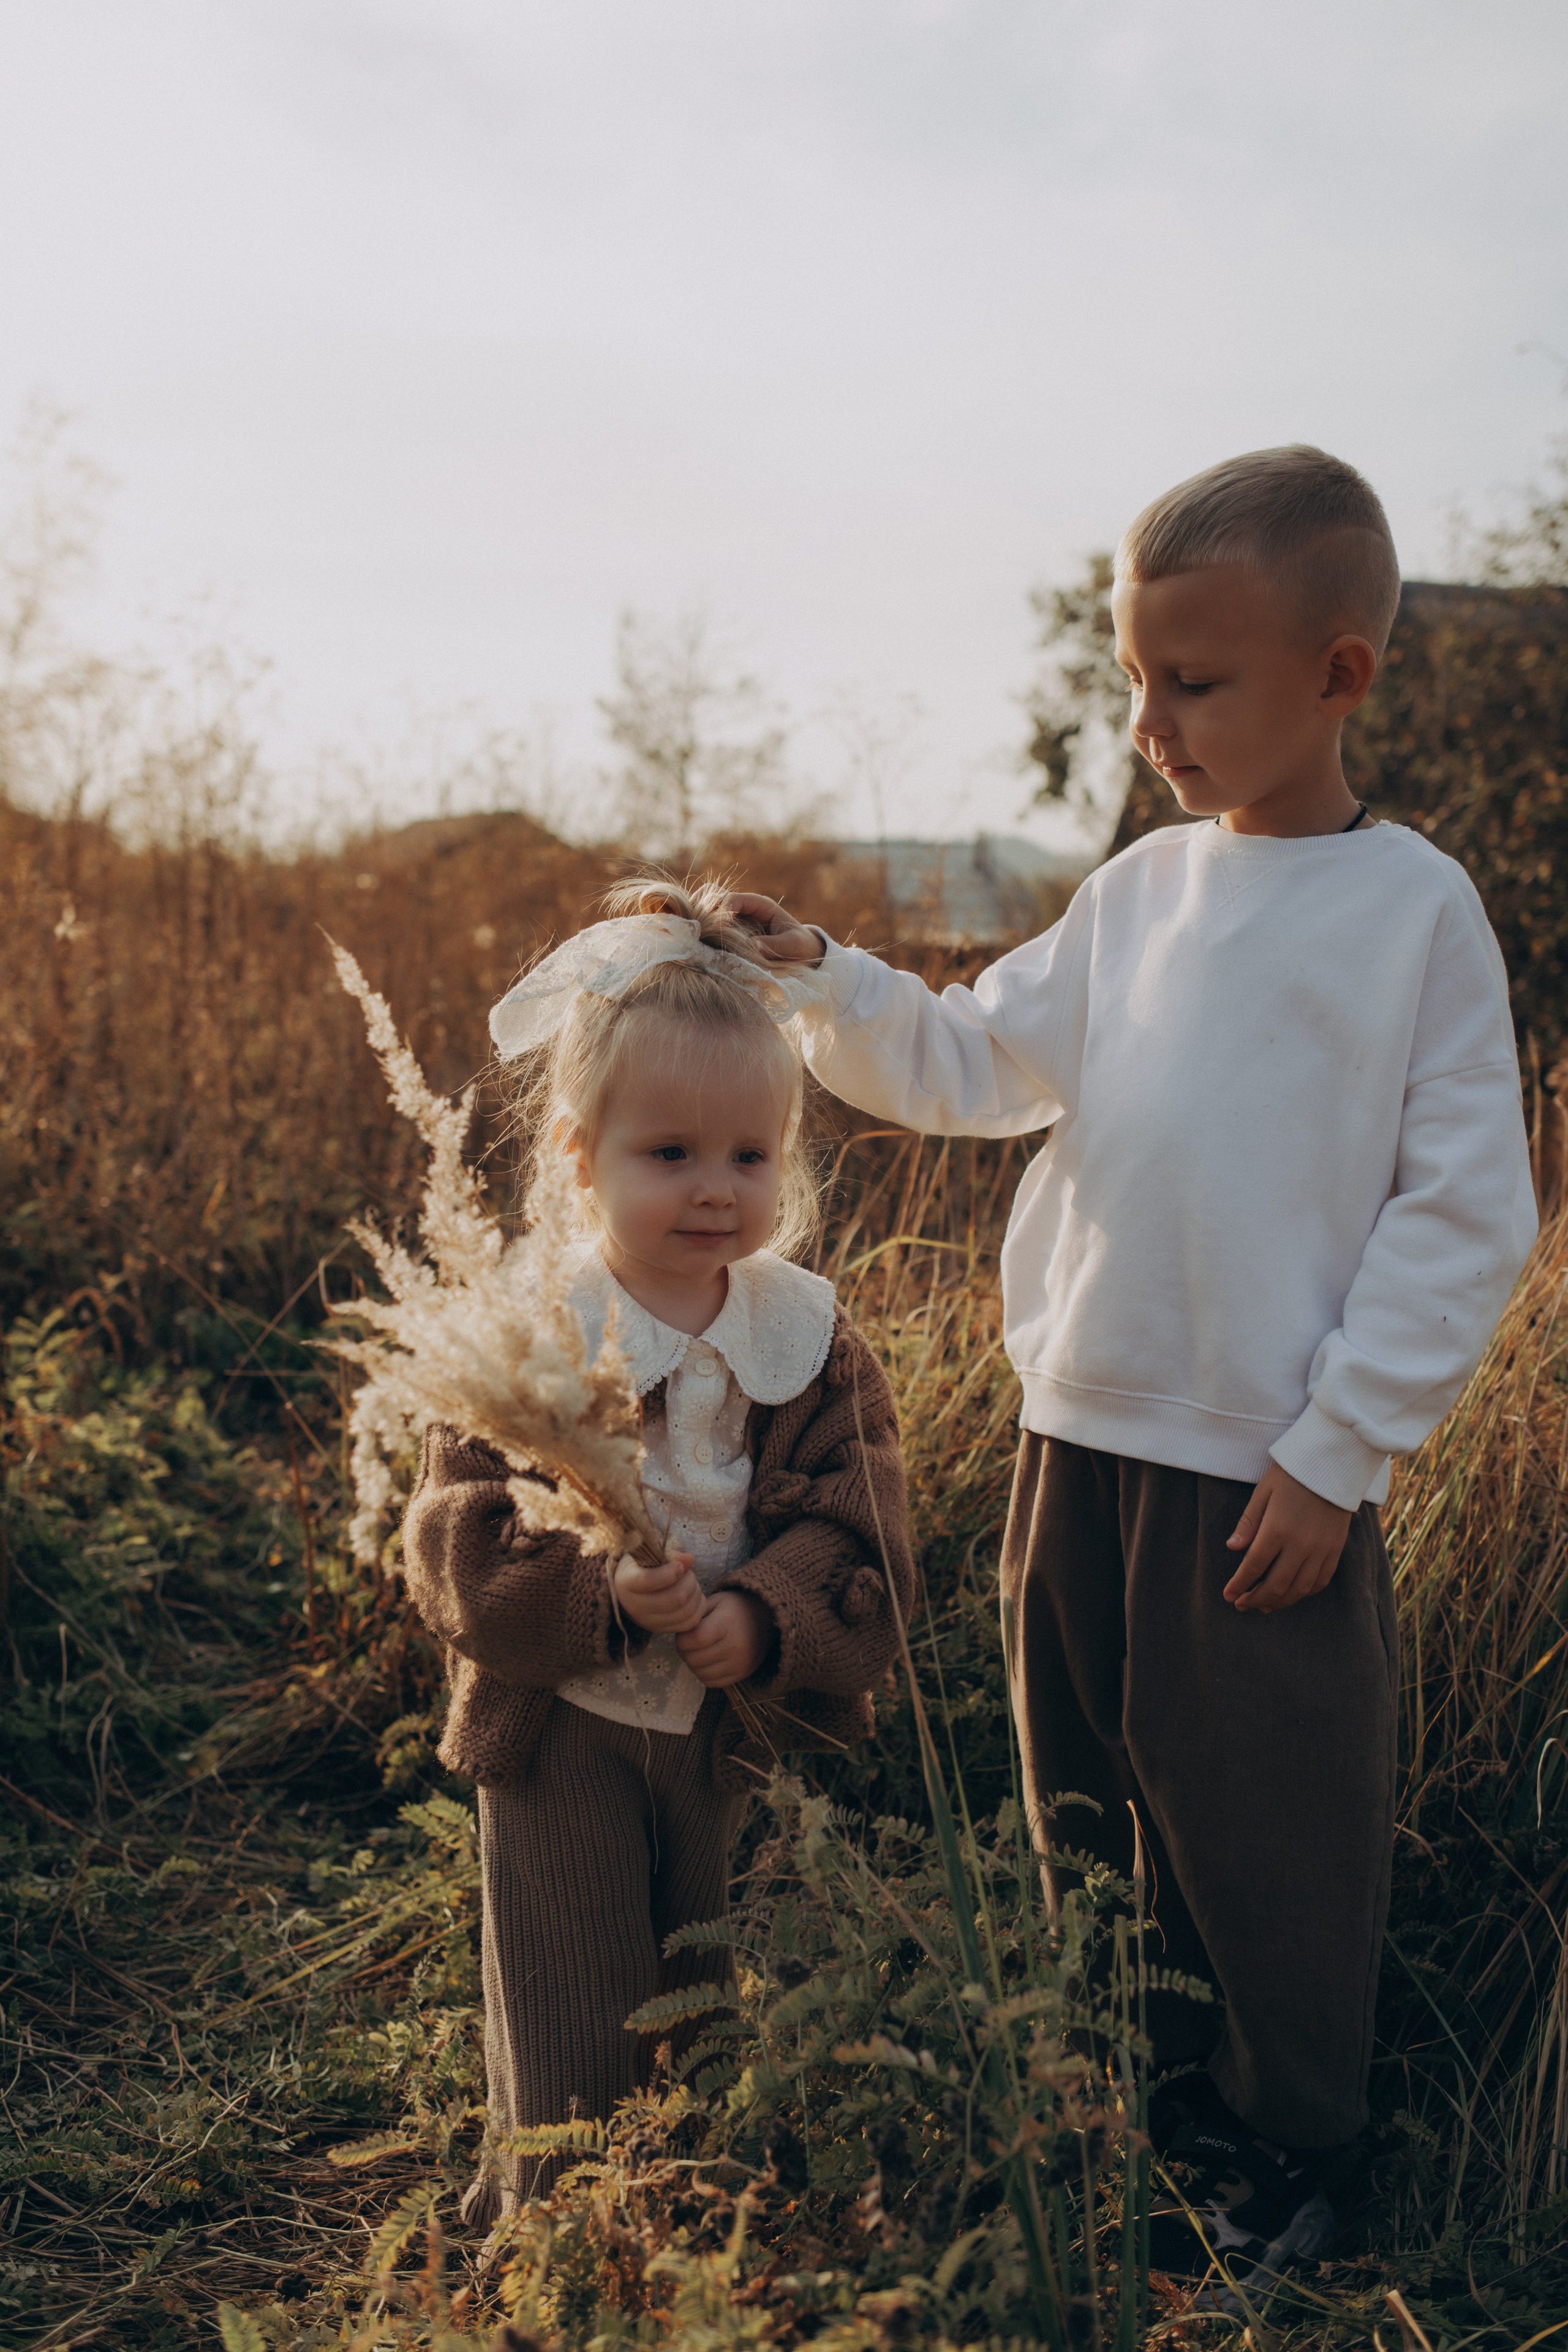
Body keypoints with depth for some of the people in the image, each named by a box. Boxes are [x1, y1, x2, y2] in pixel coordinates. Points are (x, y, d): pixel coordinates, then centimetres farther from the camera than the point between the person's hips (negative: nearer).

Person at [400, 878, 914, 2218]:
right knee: (572, 2043, 10)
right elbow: (459, 1543, -15)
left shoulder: (812, 1338, -5)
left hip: (746, 1730, 3)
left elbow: (858, 1528, -7)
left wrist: (760, 1616, -25)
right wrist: (599, 1594, -32)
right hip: (563, 1732, -3)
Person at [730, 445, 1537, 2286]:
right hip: (1080, 1440, 6)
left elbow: (1464, 1213, -9)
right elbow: (972, 1064, 12)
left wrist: (1335, 1455, -11)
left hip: (1269, 1475, -5)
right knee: (1094, 1803, 18)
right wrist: (821, 981, -4)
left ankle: (1281, 2155, 31)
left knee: (1274, 1837, 8)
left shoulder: (1414, 908, -8)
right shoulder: (1140, 891, 7)